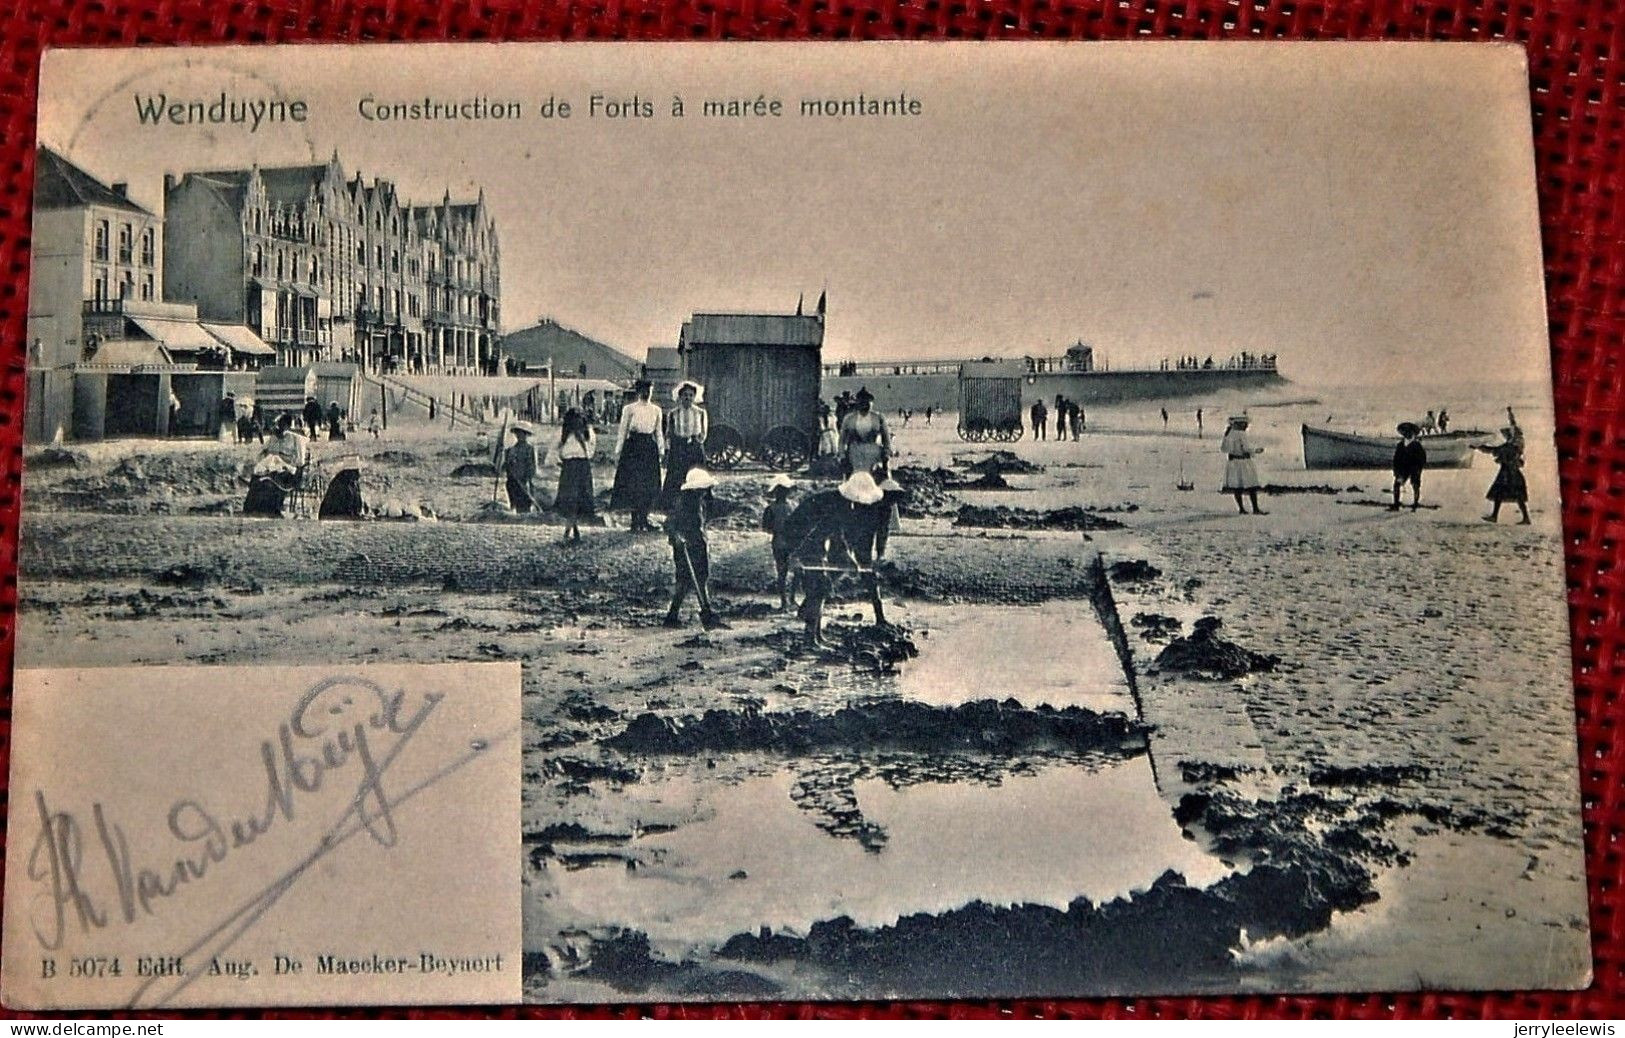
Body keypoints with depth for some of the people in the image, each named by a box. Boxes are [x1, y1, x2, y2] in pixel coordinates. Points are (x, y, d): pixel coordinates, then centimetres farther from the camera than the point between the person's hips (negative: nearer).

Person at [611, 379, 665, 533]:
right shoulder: (629, 409, 0)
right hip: (633, 448, -3)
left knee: (649, 485, 3)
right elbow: (622, 432, 1)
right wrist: (618, 452, -1)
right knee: (633, 484, -3)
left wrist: (661, 451, 9)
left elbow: (659, 433, 14)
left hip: (650, 449, 3)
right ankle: (635, 521, 3)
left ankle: (644, 519, 13)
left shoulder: (656, 410, 9)